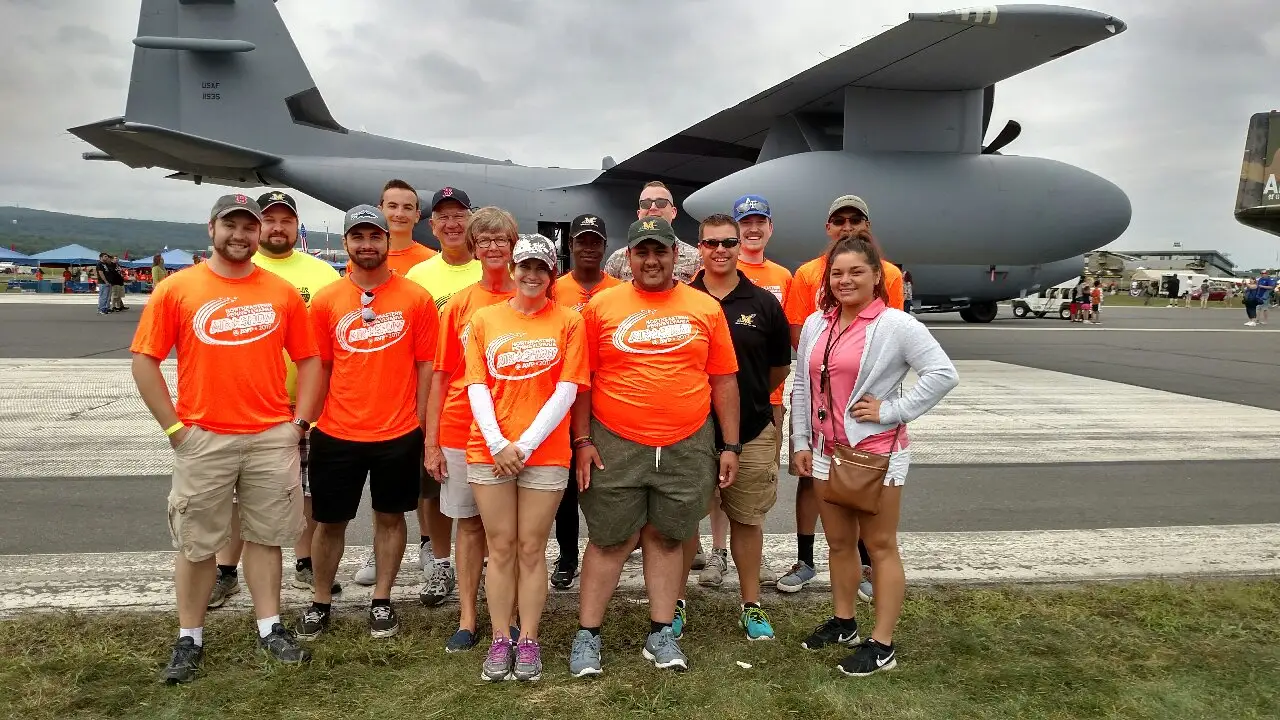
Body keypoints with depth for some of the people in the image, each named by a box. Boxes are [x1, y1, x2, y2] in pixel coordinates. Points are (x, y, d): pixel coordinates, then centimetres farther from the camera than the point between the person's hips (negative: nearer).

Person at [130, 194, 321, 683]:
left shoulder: (282, 292, 4)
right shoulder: (176, 289, -1)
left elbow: (309, 359, 8)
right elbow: (144, 361, -2)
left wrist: (300, 422, 0)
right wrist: (174, 427, -6)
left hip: (273, 438, 1)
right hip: (202, 439, -1)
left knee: (265, 536, 11)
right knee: (196, 544, 9)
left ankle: (270, 629, 23)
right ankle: (190, 639, 23)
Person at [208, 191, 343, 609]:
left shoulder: (322, 273, 4)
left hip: (305, 403, 1)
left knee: (308, 489, 11)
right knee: (236, 493, 8)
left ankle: (305, 565, 26)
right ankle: (226, 573, 21)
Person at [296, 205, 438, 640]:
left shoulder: (416, 298, -4)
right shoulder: (325, 301, 0)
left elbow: (426, 365, -1)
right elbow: (320, 368, 6)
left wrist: (420, 426, -2)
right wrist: (310, 420, 3)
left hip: (398, 434, -1)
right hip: (336, 434, 1)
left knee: (390, 516, 12)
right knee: (330, 521, 12)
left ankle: (382, 602, 28)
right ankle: (320, 603, 31)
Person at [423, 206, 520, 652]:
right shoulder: (458, 305, 3)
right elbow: (442, 376, 4)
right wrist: (431, 440, 1)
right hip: (461, 430, 1)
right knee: (469, 523, 10)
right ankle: (467, 619, 20)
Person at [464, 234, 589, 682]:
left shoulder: (568, 321, 2)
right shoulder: (484, 319, 7)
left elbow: (567, 390, -5)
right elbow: (477, 386, 2)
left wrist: (527, 443, -10)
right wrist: (497, 443, -10)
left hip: (545, 453, -1)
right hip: (490, 452, 2)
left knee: (532, 549, 5)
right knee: (500, 548, 7)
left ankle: (529, 642, 16)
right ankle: (500, 641, 17)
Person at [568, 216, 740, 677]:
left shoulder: (706, 307, 4)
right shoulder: (601, 306, 0)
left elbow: (723, 381, 7)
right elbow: (582, 380, 3)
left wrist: (731, 445, 5)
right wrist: (582, 440, -2)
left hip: (687, 446, 1)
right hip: (615, 446, -1)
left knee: (666, 537, 12)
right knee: (609, 539, 7)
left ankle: (661, 634, 24)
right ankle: (587, 635, 19)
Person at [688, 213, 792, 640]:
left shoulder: (764, 302, 2)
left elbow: (779, 368, 11)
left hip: (751, 433, 1)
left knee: (747, 520, 11)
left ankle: (751, 605, 26)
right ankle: (675, 601, 25)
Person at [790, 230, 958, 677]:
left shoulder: (896, 325, -12)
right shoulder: (816, 324, 7)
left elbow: (944, 374, -17)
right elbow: (801, 387, 12)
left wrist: (892, 411, -17)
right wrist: (800, 441, 9)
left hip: (876, 451, -6)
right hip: (826, 450, 6)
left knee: (880, 545, 3)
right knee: (839, 543, 16)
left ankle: (882, 646, 10)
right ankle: (843, 623, 32)